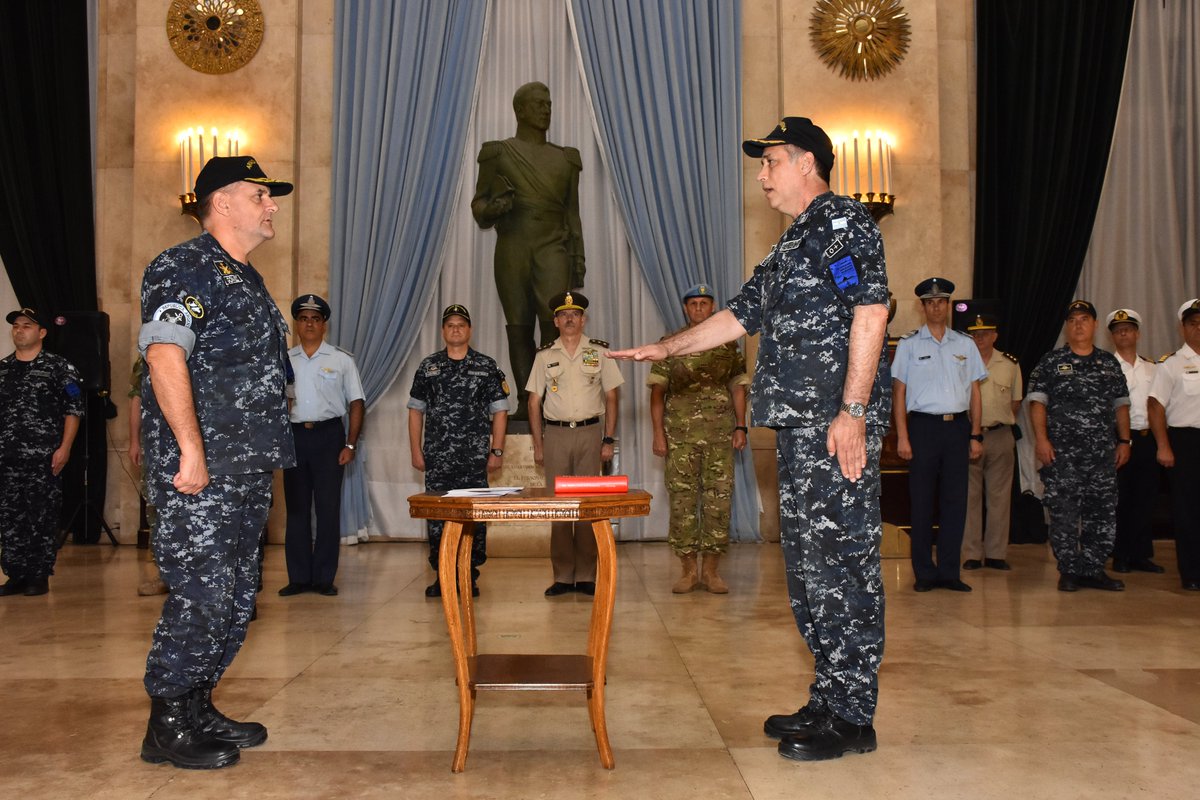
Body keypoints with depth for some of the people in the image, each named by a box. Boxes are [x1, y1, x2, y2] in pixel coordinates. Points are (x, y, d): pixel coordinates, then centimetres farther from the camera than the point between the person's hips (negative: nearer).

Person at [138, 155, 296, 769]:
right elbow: (165, 356, -19)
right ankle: (168, 727, 7)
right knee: (201, 595, -7)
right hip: (199, 471, -9)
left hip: (249, 470, 9)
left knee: (237, 597, 12)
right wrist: (192, 449, -24)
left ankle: (198, 710, 25)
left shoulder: (248, 280, 22)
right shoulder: (181, 269, -7)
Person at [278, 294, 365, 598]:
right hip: (294, 435, 2)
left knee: (328, 508, 0)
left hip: (329, 435, -2)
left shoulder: (342, 360, 5)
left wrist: (350, 445, -4)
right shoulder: (283, 360, 10)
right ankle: (298, 577, 13)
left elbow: (356, 403, 3)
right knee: (296, 508, 5)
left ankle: (324, 578, 8)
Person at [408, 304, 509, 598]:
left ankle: (469, 575, 10)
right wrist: (416, 451, 5)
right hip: (437, 457, 1)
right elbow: (416, 410, 11)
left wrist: (497, 451, -2)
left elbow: (499, 411, 5)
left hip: (475, 457, -1)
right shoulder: (428, 366, 10)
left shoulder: (487, 366, 5)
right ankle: (441, 576, 13)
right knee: (437, 515, 2)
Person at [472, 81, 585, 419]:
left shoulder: (565, 159, 16)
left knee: (554, 318, -19)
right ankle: (525, 402, 9)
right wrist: (495, 207, -15)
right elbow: (478, 206, 9)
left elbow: (572, 215, 16)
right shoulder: (497, 153, 9)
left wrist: (579, 262, 8)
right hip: (511, 250, 0)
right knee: (518, 327, 1)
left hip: (553, 249, 0)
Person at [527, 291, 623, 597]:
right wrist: (538, 445, 4)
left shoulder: (599, 351, 6)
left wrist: (608, 440, 0)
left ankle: (586, 575, 5)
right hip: (556, 433, 1)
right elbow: (534, 402, 9)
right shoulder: (545, 355, 8)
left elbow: (611, 397, 7)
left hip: (590, 432, -1)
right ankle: (562, 576, 7)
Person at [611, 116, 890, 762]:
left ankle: (852, 719, 2)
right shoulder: (792, 244, 25)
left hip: (835, 425, -10)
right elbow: (740, 316, 28)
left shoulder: (844, 221, -4)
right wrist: (666, 348, 23)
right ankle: (828, 702, 20)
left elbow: (871, 310, -15)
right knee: (807, 564, 11)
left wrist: (853, 410, -21)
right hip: (798, 426, 10)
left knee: (839, 561, -7)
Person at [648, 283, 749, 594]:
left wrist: (741, 427, 2)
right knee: (682, 501, 0)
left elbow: (738, 387, 11)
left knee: (718, 501, 1)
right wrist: (658, 432, -5)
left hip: (720, 434, 1)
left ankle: (711, 570, 10)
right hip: (680, 435, -1)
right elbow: (657, 390, 3)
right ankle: (688, 571, 10)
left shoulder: (728, 345, 10)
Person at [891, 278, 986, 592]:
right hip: (923, 425, -3)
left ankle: (949, 572, 11)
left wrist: (975, 435, 6)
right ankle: (924, 573, 9)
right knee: (922, 501, 1)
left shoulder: (965, 344, 12)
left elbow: (974, 392, 13)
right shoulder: (909, 343, 4)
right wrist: (902, 437, -6)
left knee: (955, 501, 3)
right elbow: (899, 392, 1)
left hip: (957, 426, 3)